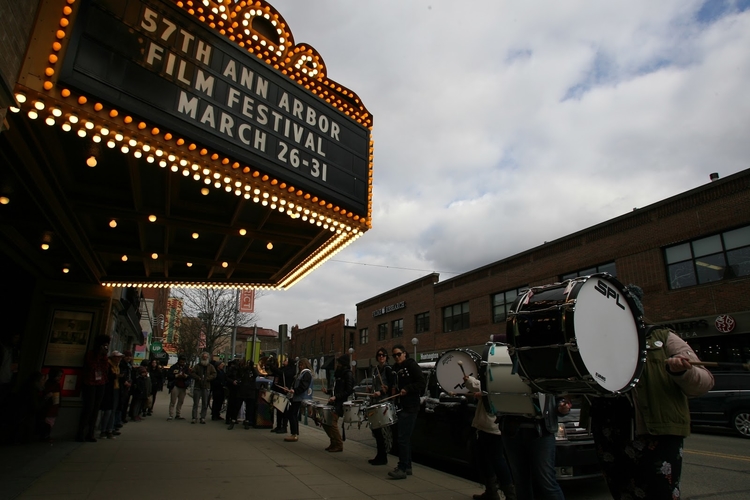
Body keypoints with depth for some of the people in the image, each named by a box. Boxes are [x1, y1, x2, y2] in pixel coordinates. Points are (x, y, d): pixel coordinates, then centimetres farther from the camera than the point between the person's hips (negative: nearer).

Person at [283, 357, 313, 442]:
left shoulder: (307, 373, -10)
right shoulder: (300, 373, 20)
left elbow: (303, 386, -20)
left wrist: (294, 391, -23)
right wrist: (291, 389, 8)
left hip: (301, 399, -10)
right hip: (296, 397, 10)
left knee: (293, 414, -9)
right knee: (293, 414, 10)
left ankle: (295, 435, -4)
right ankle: (295, 434, 17)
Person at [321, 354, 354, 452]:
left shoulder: (348, 375, -9)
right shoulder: (338, 373, 16)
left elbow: (349, 391, -16)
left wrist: (336, 397, -21)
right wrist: (328, 391, 7)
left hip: (341, 403, -9)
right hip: (333, 402, 9)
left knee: (332, 422, -13)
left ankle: (338, 445, 1)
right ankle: (333, 442, 21)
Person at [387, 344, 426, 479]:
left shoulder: (412, 365, -8)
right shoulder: (396, 368, 14)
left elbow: (421, 383, -14)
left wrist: (407, 389, -22)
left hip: (410, 407, -8)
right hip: (400, 406, 8)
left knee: (403, 438, -9)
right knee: (405, 438, 14)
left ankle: (402, 469, -4)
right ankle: (407, 466, 23)